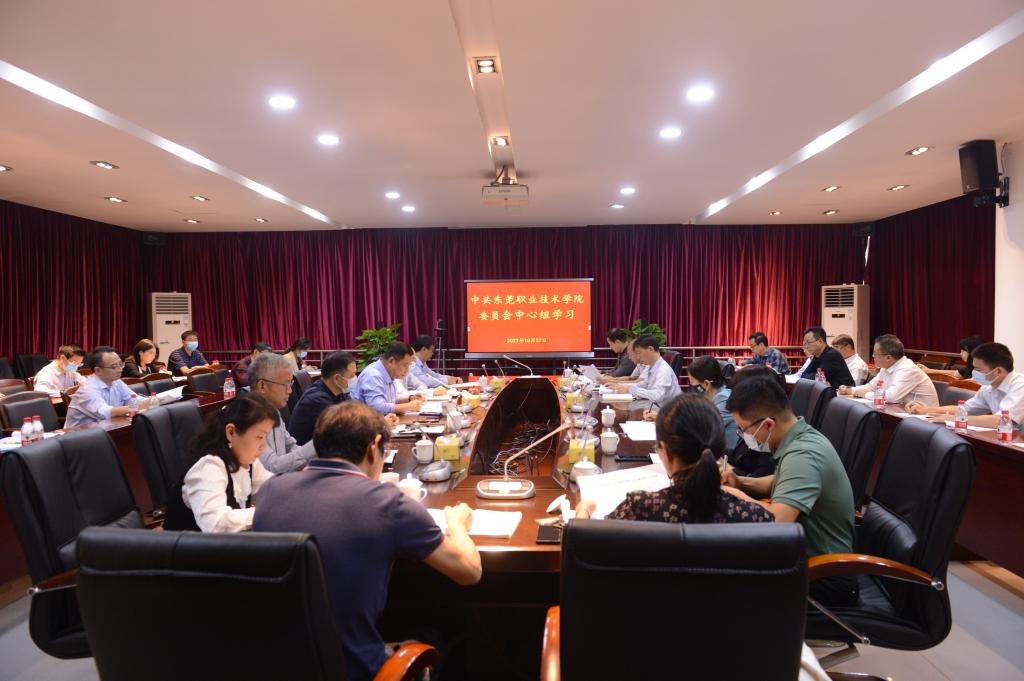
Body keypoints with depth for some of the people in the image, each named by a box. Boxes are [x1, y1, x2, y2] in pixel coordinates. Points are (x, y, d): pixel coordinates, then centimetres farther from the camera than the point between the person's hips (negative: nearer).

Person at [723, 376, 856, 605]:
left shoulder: (802, 456, -29)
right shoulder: (800, 437, 0)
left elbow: (776, 521, -41)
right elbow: (784, 484, 18)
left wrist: (737, 496, -22)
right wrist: (740, 482, 2)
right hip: (809, 553, 9)